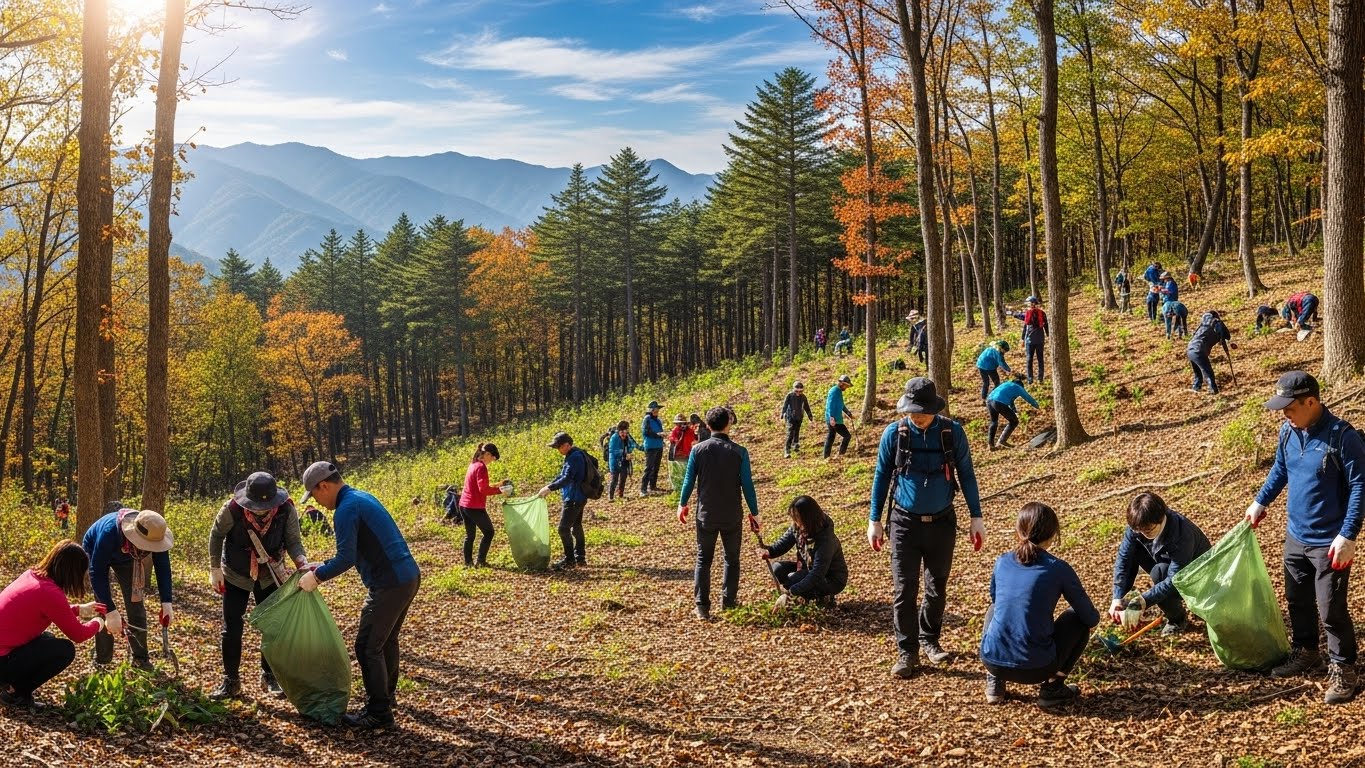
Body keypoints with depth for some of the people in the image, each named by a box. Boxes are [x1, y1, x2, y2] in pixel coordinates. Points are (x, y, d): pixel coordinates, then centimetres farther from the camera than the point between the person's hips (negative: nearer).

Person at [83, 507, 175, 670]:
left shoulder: (153, 534, -34)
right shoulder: (109, 532, -46)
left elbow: (163, 567, -24)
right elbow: (97, 573, -42)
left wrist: (167, 602, -32)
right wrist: (111, 611, -46)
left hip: (126, 557, 3)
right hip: (96, 553, -3)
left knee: (136, 603, -3)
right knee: (103, 606, -12)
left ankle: (140, 658, 6)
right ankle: (102, 660, 0)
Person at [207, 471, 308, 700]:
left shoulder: (287, 510, -25)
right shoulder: (232, 509, -28)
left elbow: (293, 541, -16)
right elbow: (216, 535, -10)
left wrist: (301, 561, -36)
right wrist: (215, 569, -8)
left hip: (269, 577, 1)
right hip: (235, 577, -1)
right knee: (231, 629, 1)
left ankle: (269, 677, 24)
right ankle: (230, 681, 16)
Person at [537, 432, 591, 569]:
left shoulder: (575, 457, -20)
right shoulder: (573, 455, 12)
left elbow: (566, 478, -28)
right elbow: (562, 475, 18)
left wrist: (549, 488, -26)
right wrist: (548, 487, 10)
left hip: (574, 499, -11)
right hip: (577, 498, 11)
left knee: (563, 528, -8)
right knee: (576, 526, 17)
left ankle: (569, 559, -2)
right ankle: (580, 557, 26)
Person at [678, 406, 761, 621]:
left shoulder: (698, 449, -6)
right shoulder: (739, 452, -9)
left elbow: (689, 480, 0)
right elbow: (747, 485, -6)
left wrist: (682, 504, 16)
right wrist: (754, 513, 5)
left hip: (706, 515, 1)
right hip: (732, 516, -1)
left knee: (703, 560, 9)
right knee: (731, 559, 16)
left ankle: (702, 607, 5)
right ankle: (728, 602, 22)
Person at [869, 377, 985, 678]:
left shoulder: (952, 432, -8)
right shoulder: (894, 434, -9)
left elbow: (966, 475, 2)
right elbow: (881, 477, 1)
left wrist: (976, 518, 2)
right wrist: (874, 521, 3)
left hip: (941, 523, 1)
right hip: (905, 523, -1)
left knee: (937, 588, 13)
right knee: (904, 590, -3)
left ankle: (929, 640, 32)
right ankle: (907, 651, 8)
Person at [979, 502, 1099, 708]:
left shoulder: (1002, 562, 6)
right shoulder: (1059, 569, -5)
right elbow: (1092, 619, 2)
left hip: (992, 661, 3)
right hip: (1035, 669, -3)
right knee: (1078, 619, 19)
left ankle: (995, 683, 21)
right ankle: (1052, 687, 13)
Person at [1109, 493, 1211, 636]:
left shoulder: (1182, 535, -39)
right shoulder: (1138, 525, -23)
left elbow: (1174, 580, -38)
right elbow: (1123, 558, -21)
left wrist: (1144, 601, -45)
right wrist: (1117, 599, -27)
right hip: (1166, 562, 6)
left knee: (1159, 572, -34)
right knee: (1130, 550, -14)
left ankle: (1178, 619, -11)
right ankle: (1122, 598, 0)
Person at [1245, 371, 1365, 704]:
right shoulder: (1288, 431, -1)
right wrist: (1260, 503, 17)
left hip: (1329, 542, -7)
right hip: (1295, 537, 7)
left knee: (1331, 609, 0)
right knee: (1298, 601, 19)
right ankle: (1304, 652, 38)